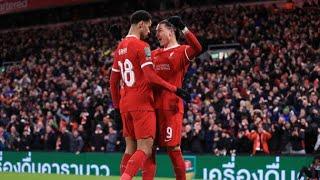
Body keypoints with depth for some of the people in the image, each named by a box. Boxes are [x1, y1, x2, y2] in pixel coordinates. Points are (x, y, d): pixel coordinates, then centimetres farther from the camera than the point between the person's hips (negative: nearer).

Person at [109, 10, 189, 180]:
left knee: (130, 148, 13)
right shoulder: (142, 46, -10)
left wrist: (117, 104, 25)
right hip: (142, 103, -8)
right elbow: (150, 76, -19)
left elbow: (113, 80, 18)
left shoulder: (120, 47, 14)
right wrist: (174, 89, -15)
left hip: (125, 104, 8)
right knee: (145, 148, -9)